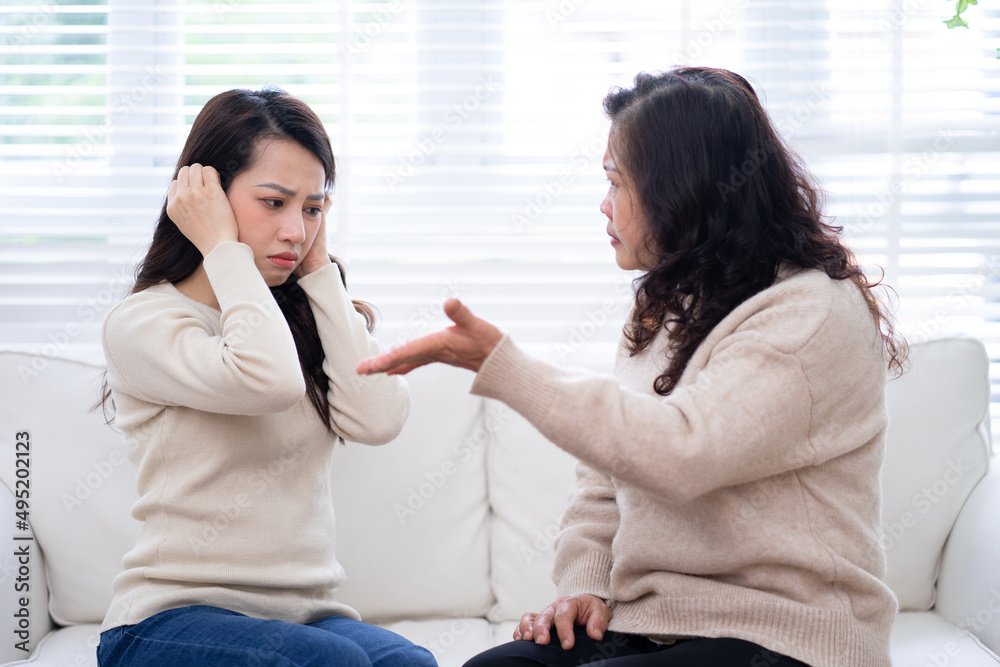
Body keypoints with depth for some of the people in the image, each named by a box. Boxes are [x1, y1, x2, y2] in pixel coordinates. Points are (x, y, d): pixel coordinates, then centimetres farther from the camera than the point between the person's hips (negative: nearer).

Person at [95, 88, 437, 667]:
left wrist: (319, 269, 1)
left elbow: (379, 419, -7)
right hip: (176, 615, -4)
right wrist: (224, 247, -11)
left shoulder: (309, 315, 15)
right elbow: (268, 380, -25)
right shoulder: (142, 322, -4)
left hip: (307, 613, 5)